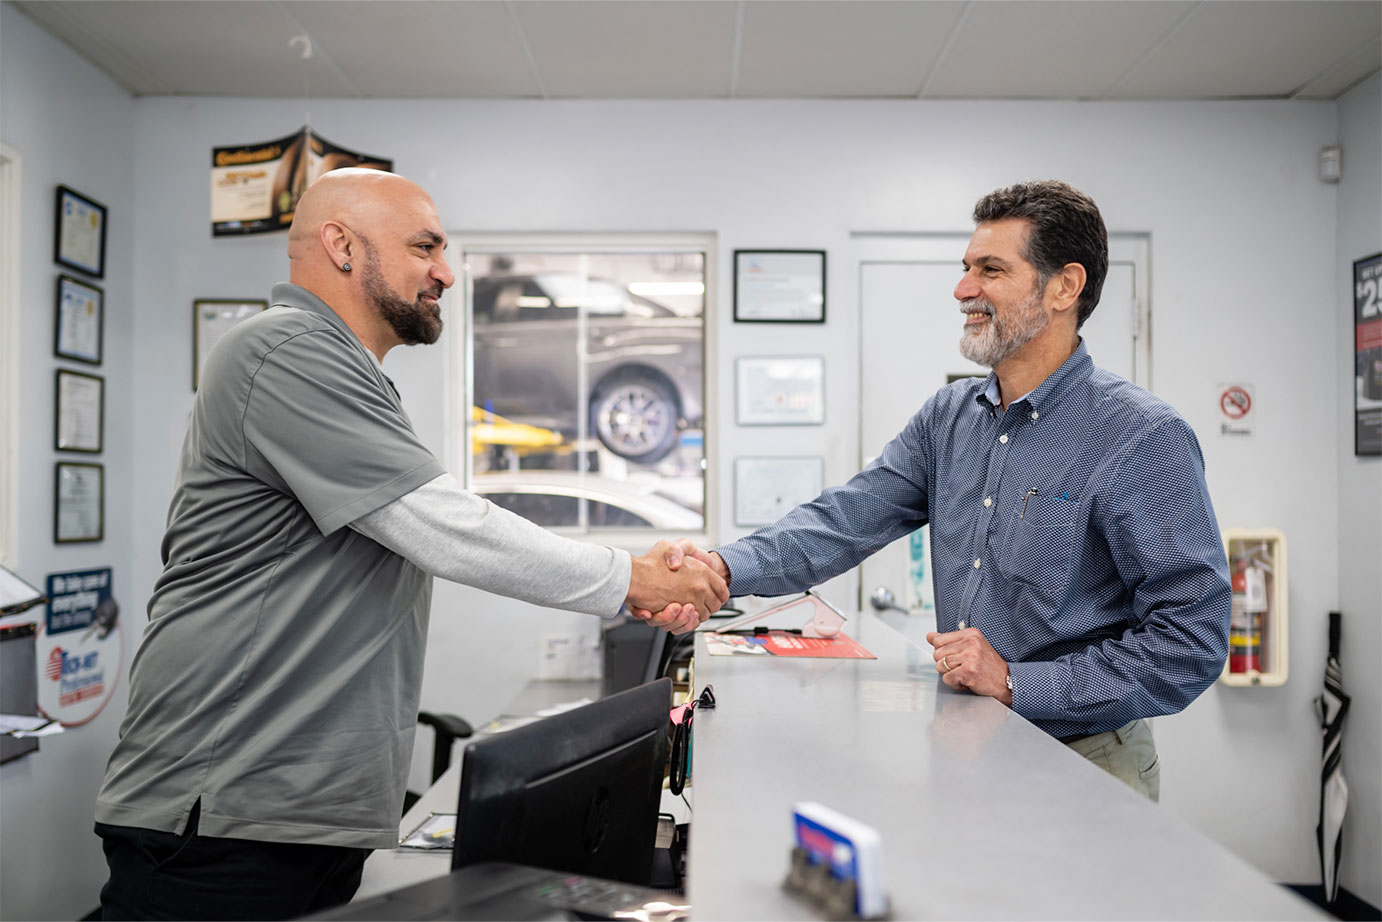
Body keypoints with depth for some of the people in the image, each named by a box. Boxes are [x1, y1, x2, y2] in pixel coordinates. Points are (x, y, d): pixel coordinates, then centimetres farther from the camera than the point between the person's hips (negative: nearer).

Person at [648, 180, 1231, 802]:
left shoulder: (1146, 439, -14)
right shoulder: (949, 417, 5)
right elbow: (850, 517, -3)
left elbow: (1191, 642, -16)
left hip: (1083, 771, -5)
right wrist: (728, 567, -19)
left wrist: (1018, 682, -21)